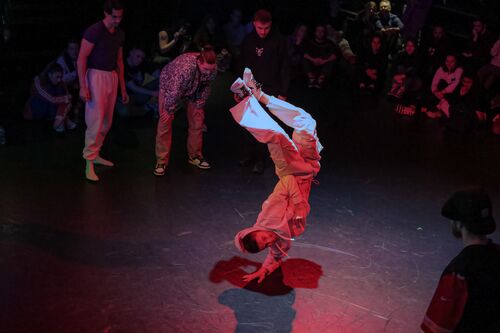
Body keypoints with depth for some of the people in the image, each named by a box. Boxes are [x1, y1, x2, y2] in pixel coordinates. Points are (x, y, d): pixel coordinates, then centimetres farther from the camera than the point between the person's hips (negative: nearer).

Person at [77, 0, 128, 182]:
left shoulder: (120, 34, 11)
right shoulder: (94, 31, -11)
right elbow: (81, 59, -12)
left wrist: (123, 88, 19)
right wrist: (83, 86, -19)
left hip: (112, 77, 7)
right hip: (96, 76, -7)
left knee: (107, 121, 9)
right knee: (96, 120, -12)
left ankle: (95, 154, 23)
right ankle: (89, 162, -8)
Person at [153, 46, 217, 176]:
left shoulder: (212, 69, -26)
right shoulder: (184, 67, -45)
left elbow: (205, 87, -7)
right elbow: (174, 92, -34)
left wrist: (199, 106, 0)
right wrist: (169, 111, -23)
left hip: (194, 89, 5)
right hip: (170, 86, -5)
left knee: (197, 120, 3)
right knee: (165, 121, -9)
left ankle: (194, 155, 19)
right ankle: (161, 161, -2)